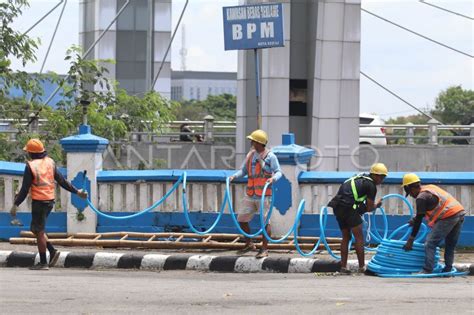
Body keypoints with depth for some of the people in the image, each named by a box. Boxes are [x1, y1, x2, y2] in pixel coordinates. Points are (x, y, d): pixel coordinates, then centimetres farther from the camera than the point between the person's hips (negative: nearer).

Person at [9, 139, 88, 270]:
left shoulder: (31, 166, -13)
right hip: (50, 200, 7)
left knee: (39, 231, 0)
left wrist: (16, 205, -11)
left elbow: (25, 189, -15)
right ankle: (52, 251, 7)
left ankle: (43, 263, 2)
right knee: (36, 229, 19)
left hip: (38, 201, -7)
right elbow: (62, 181, 7)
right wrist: (76, 191, 16)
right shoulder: (50, 162, 6)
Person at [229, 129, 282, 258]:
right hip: (250, 195, 7)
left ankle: (264, 249, 3)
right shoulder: (250, 155, 11)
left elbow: (278, 172, -9)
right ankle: (249, 244, 26)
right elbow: (243, 170, 15)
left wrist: (273, 178, -29)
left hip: (264, 196, -7)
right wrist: (234, 176, -3)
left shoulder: (270, 156, -7)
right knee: (241, 219, 9)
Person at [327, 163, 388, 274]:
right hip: (349, 207, -8)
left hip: (337, 207, 8)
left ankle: (343, 266, 11)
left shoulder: (360, 178, 24)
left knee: (346, 237, 15)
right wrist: (377, 205, 21)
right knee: (359, 237, 0)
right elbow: (369, 208, 1)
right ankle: (362, 267, -1)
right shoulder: (371, 186, -1)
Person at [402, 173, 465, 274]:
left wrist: (410, 240, 1)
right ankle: (447, 270, 18)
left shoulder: (421, 197, -4)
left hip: (449, 216, -9)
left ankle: (427, 270, -11)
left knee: (430, 243, -5)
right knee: (450, 245, 18)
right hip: (460, 213, 9)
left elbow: (418, 221, -4)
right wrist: (415, 219, 37)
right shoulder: (430, 187, 23)